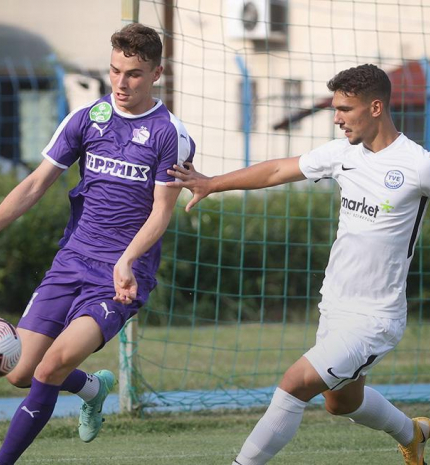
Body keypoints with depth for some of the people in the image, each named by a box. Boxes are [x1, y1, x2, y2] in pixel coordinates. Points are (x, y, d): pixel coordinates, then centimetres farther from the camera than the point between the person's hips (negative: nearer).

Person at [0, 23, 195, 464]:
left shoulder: (170, 134, -6)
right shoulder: (86, 118, 5)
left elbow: (161, 211, -7)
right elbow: (36, 184, 8)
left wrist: (126, 261, -22)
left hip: (123, 276, -5)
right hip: (71, 262, 5)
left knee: (54, 364, -23)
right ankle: (93, 389, 33)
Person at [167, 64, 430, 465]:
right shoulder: (342, 153, 3)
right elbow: (277, 170, 11)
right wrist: (212, 184, 7)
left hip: (374, 319, -8)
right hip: (334, 309, 8)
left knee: (297, 383, -20)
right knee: (342, 402, 25)